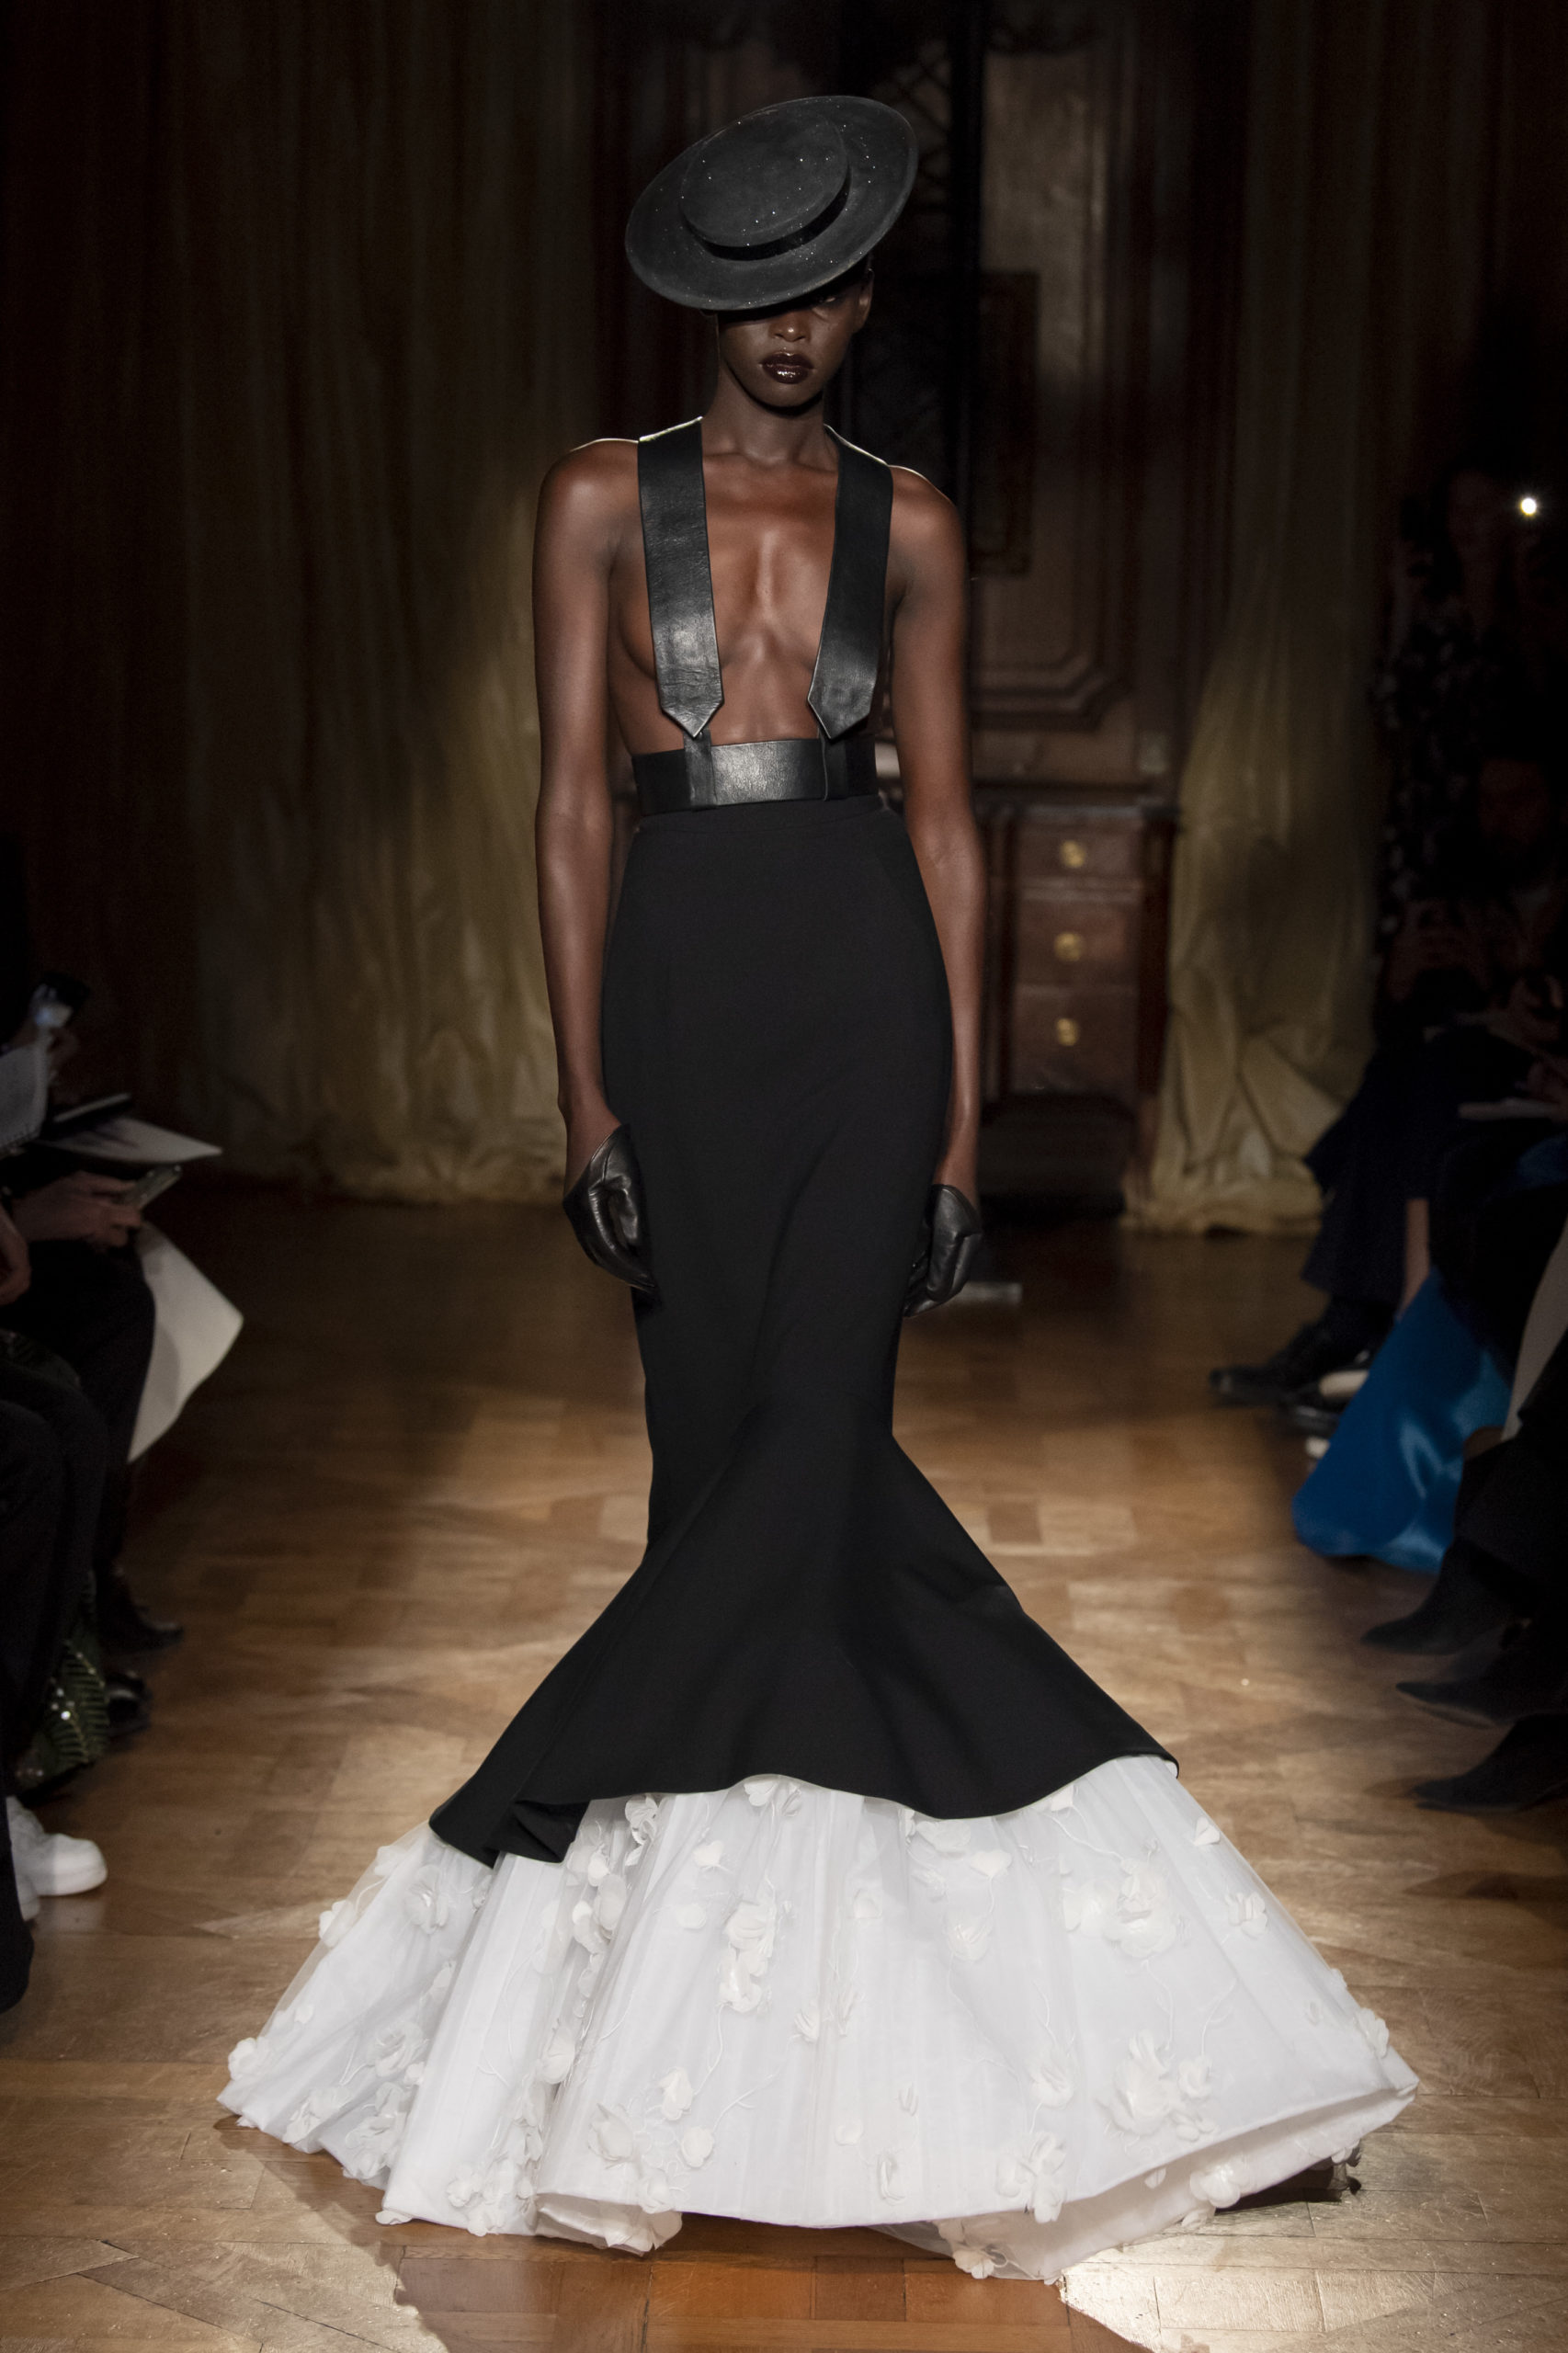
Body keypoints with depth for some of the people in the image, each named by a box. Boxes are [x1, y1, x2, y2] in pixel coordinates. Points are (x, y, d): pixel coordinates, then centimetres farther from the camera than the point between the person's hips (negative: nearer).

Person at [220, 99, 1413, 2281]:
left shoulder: (910, 524, 8)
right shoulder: (604, 501, 4)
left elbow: (944, 813, 7)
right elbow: (573, 796, 1)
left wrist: (961, 1106, 1)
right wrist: (587, 1087, -5)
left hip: (864, 977, 0)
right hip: (681, 974, 0)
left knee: (805, 1436, -9)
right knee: (723, 1432, 2)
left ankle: (559, 1829, -2)